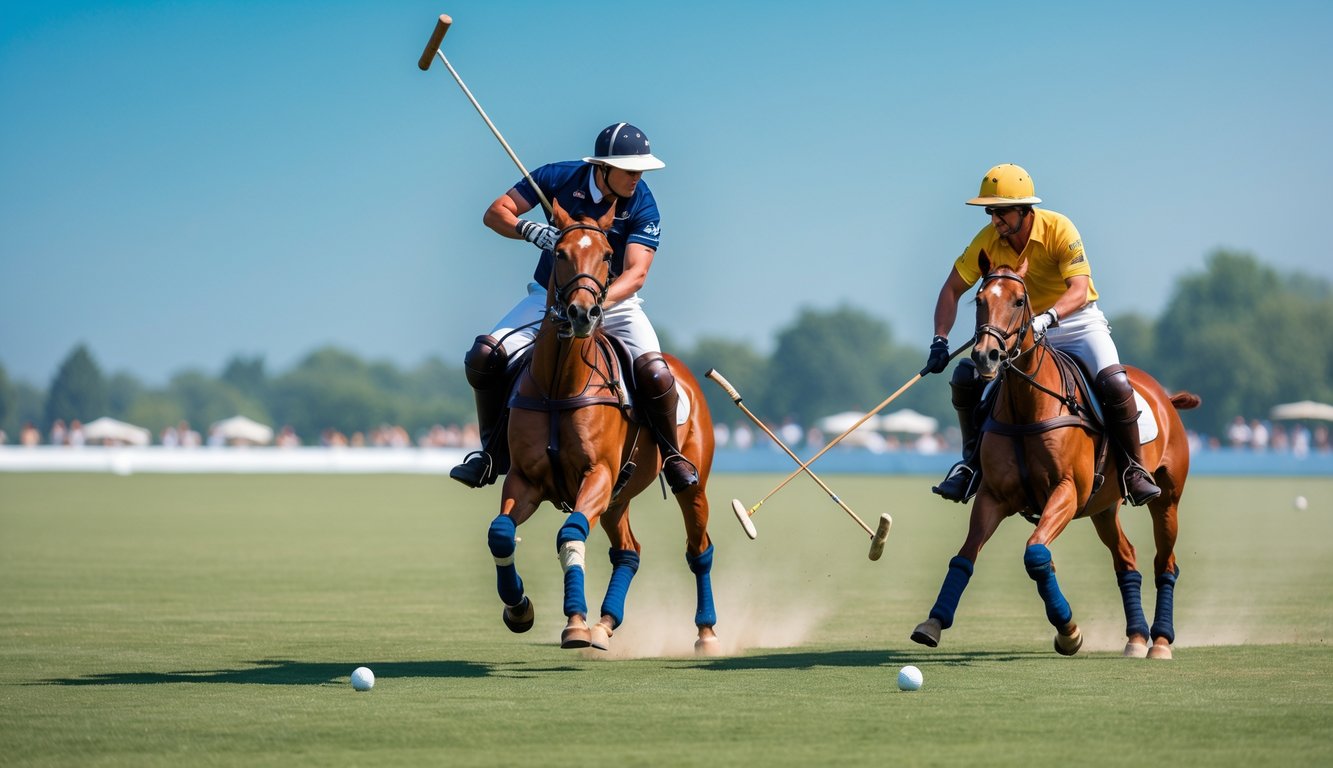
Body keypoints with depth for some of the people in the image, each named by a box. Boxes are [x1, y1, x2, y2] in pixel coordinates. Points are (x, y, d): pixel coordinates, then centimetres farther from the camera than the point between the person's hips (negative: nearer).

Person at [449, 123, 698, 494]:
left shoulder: (643, 207, -17)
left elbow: (636, 273, -26)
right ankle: (494, 453, 3)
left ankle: (672, 455, 2)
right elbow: (495, 213, -11)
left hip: (615, 302, -2)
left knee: (655, 374, -27)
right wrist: (530, 230, -32)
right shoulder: (559, 177, -13)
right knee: (483, 358, -17)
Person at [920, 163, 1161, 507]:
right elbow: (952, 289, -5)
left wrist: (1047, 318, -51)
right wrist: (940, 341, -19)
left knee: (1114, 383, -28)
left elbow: (1079, 290, -32)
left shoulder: (1059, 229, -23)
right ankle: (974, 463, 5)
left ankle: (1134, 470, -9)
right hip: (1021, 328, 4)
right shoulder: (988, 240, -12)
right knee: (965, 378, -13)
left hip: (1077, 322, -4)